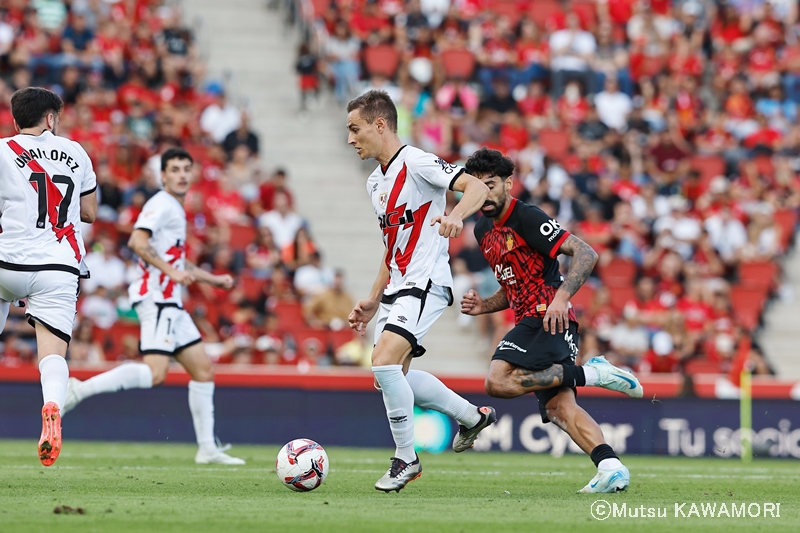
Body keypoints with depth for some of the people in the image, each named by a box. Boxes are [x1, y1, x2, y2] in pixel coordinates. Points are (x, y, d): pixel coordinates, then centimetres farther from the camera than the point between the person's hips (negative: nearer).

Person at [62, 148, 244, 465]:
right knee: (155, 373, -23)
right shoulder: (162, 204, -8)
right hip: (157, 299, -10)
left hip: (169, 302, 10)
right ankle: (79, 390, -23)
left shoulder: (176, 210, 23)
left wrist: (213, 279, 34)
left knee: (203, 370, 9)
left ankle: (207, 449, 11)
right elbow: (137, 241, -23)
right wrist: (171, 271, -26)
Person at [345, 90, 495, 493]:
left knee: (384, 361, -23)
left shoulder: (416, 163, -11)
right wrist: (373, 301, 22)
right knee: (391, 376, 12)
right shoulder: (376, 182, 17)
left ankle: (406, 459, -9)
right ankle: (471, 416, 29)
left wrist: (456, 215, -42)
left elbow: (476, 187, -21)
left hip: (426, 283, -10)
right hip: (397, 286, 10)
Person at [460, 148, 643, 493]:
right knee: (558, 406, -6)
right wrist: (484, 306, 13)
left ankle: (589, 374, -16)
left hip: (547, 318, -9)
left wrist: (561, 297, -27)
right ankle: (611, 468, -18)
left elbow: (586, 253, -15)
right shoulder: (483, 231, 19)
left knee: (498, 381, -23)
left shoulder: (527, 218, -9)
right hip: (530, 320, 9)